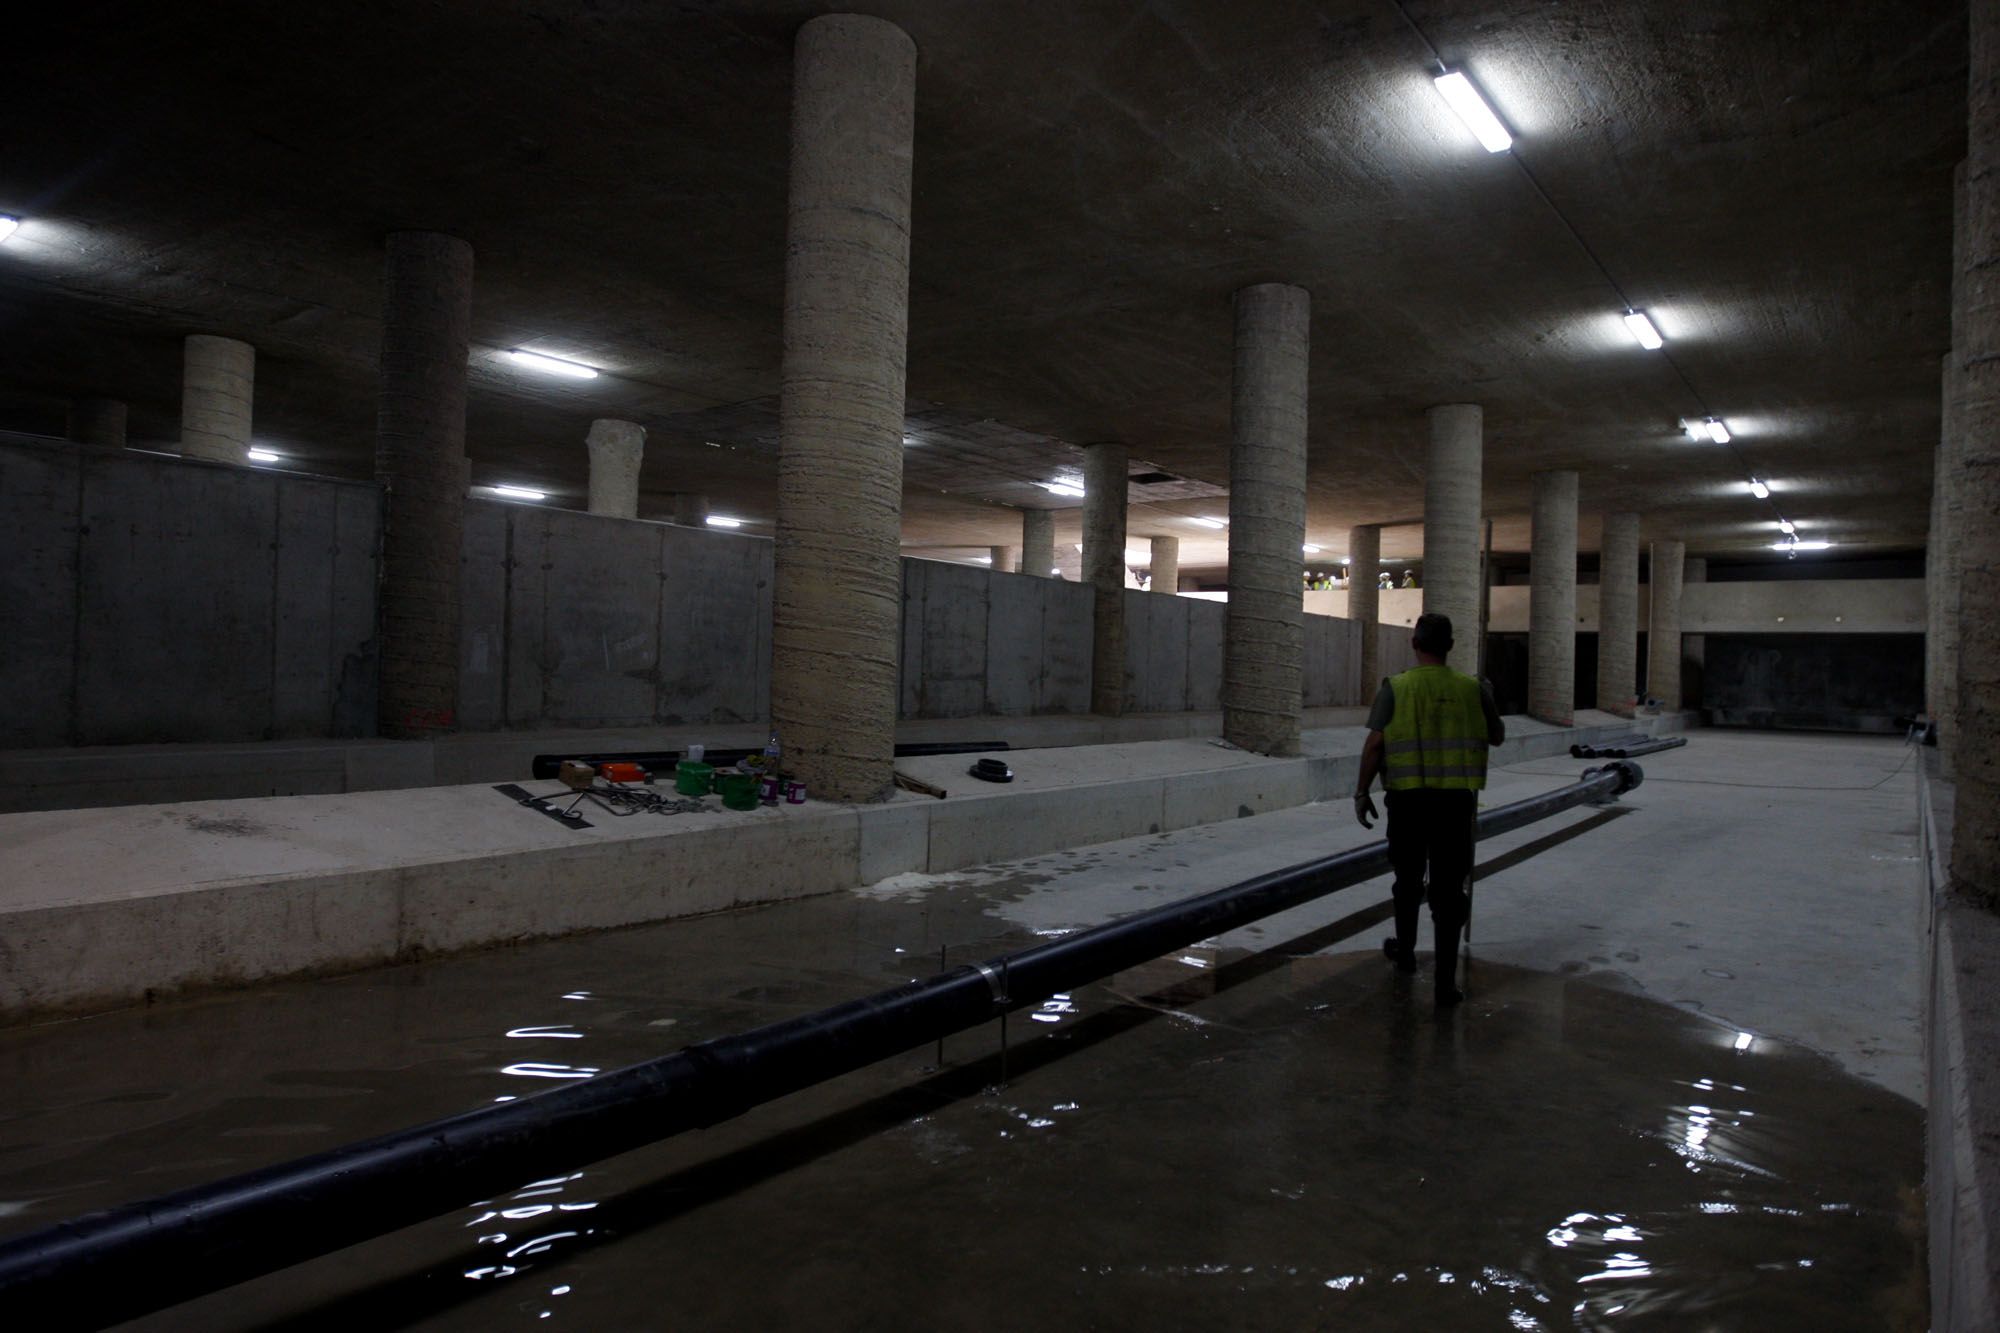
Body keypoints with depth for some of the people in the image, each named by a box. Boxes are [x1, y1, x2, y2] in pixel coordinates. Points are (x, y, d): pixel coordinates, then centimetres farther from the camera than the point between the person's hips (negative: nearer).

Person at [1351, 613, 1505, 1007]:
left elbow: (1375, 743, -8)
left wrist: (1362, 792, 0)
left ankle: (1405, 949, 39)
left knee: (1408, 877, 20)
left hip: (1408, 797, -1)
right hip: (1456, 798, 1)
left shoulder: (1396, 688, -5)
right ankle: (1445, 981, 0)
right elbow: (1497, 736, 14)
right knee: (1448, 889, 3)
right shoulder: (1473, 689, 1)